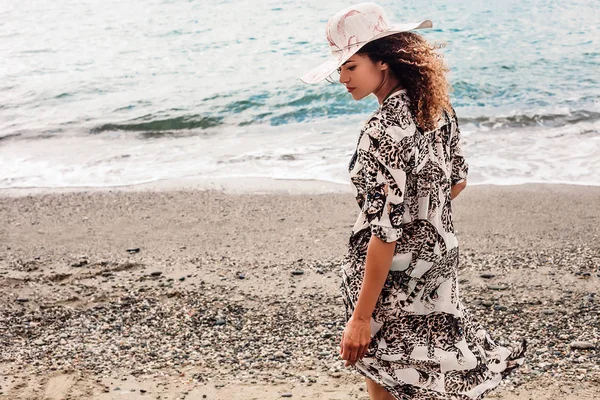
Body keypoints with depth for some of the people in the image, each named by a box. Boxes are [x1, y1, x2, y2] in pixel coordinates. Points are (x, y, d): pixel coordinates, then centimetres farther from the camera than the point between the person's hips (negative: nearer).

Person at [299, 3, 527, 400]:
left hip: (395, 278, -9)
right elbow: (458, 180, 13)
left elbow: (385, 232, -26)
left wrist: (361, 317, -21)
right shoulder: (438, 108, -1)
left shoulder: (383, 131, -26)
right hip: (440, 258, 9)